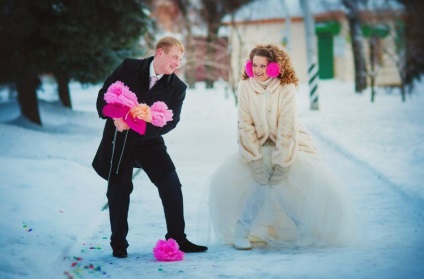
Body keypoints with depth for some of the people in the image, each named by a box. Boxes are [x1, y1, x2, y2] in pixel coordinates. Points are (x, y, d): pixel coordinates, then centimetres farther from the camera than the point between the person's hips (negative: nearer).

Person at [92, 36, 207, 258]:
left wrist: (147, 126, -27)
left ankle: (177, 239, 4)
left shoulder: (177, 88, -5)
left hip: (149, 140, 1)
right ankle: (118, 243, 18)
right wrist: (113, 116, -21)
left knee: (171, 185, -9)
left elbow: (171, 121, -10)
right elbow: (104, 93, -4)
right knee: (118, 190, 3)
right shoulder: (129, 68, -6)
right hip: (119, 139, -1)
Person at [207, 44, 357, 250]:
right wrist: (254, 160, -17)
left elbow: (287, 127, -19)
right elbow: (246, 126, -12)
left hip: (289, 146, -2)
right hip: (259, 146, 2)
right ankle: (241, 233, -2)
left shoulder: (286, 88, -16)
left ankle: (308, 233, 1)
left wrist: (281, 163, -22)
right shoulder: (245, 87, -10)